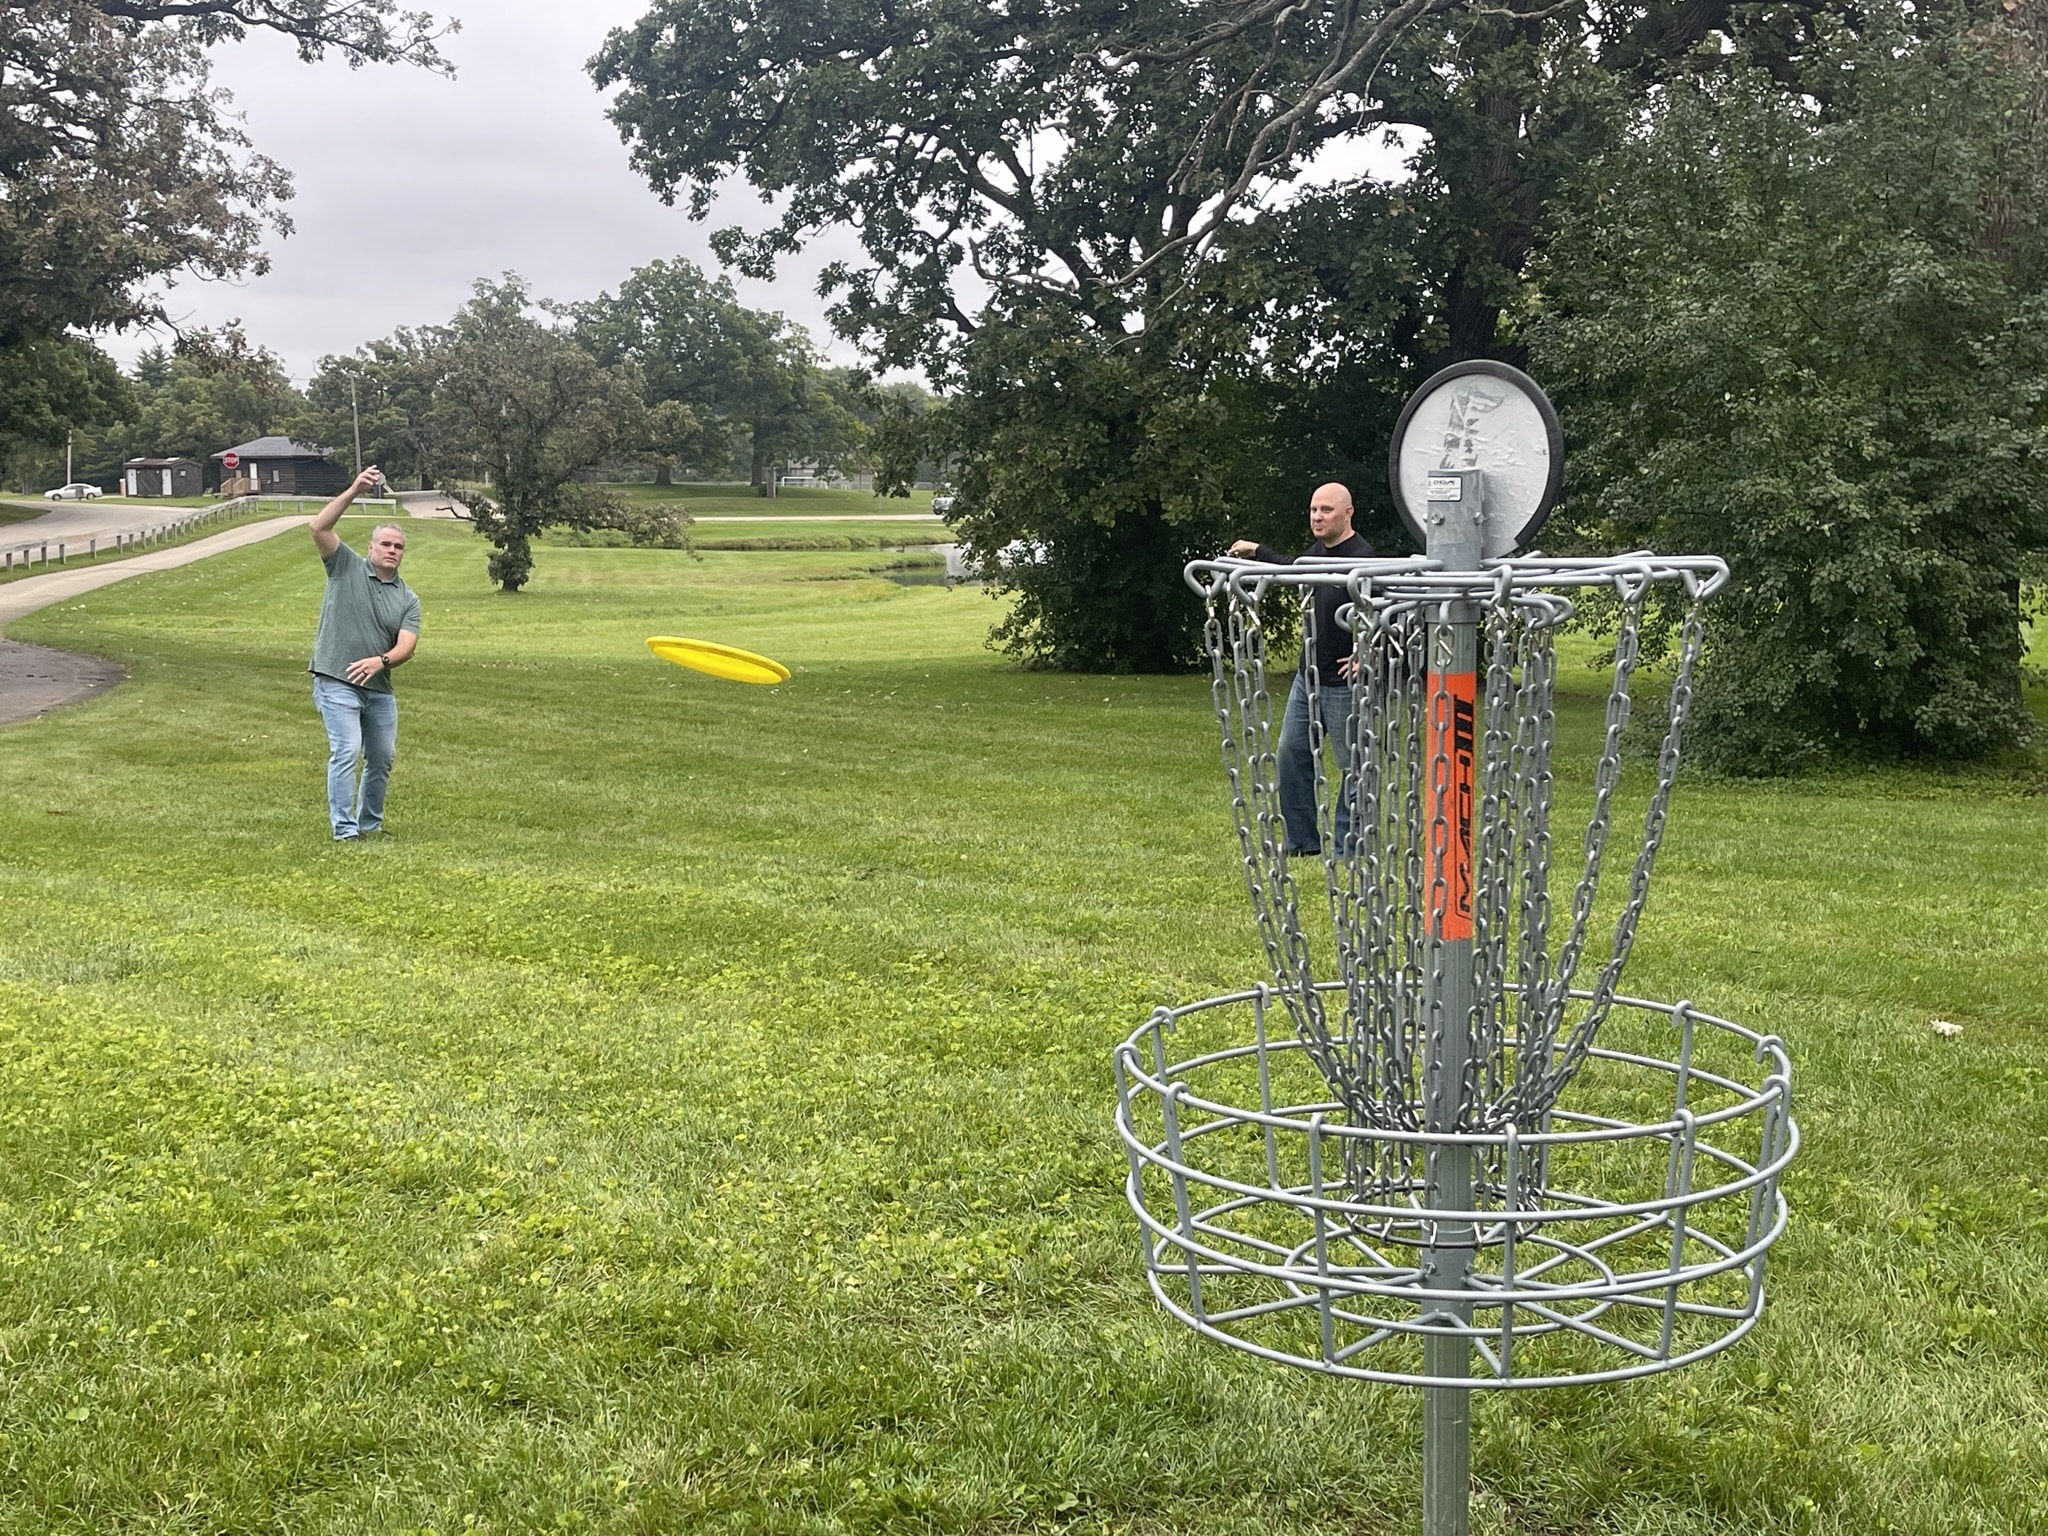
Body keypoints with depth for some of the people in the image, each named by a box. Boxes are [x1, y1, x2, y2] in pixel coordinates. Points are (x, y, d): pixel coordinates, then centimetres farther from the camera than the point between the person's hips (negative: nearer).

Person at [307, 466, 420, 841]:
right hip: (337, 682, -5)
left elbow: (407, 646, -7)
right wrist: (354, 491, -23)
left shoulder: (408, 599, 5)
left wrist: (380, 661, -28)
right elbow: (319, 528, -15)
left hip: (379, 687, 5)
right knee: (347, 752, -14)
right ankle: (344, 829, -10)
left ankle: (370, 824, 28)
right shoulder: (346, 567, -1)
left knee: (382, 757, 12)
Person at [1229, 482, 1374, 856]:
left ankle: (1348, 849, 7)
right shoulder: (1317, 552, 10)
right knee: (1291, 755, 12)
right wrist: (1256, 552, 37)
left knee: (1352, 765, 0)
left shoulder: (1361, 558, -18)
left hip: (1344, 683, -9)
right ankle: (1302, 840, 20)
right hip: (1307, 677, 9)